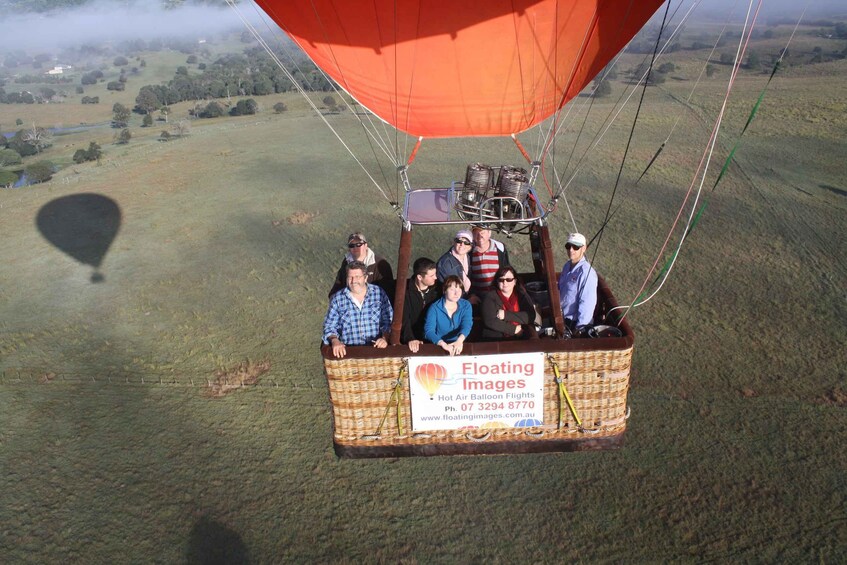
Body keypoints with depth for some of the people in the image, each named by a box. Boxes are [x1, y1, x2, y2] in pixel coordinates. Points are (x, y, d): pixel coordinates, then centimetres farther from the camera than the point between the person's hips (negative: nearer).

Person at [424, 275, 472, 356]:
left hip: (459, 346, 1)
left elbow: (467, 325, -14)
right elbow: (428, 331, -17)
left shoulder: (466, 305, 1)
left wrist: (459, 341, -34)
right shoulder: (434, 308, -7)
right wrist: (444, 344, -34)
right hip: (439, 347, -1)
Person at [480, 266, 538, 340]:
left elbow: (531, 316, -5)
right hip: (497, 340, -1)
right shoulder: (490, 297, 0)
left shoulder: (522, 295, 9)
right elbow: (490, 321, -11)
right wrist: (514, 329, -10)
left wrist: (506, 315, -13)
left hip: (523, 338, 1)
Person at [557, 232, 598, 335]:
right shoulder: (567, 266, 5)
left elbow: (587, 303, -23)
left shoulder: (587, 272, -22)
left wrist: (579, 327, -20)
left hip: (575, 323, -8)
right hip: (562, 319, 8)